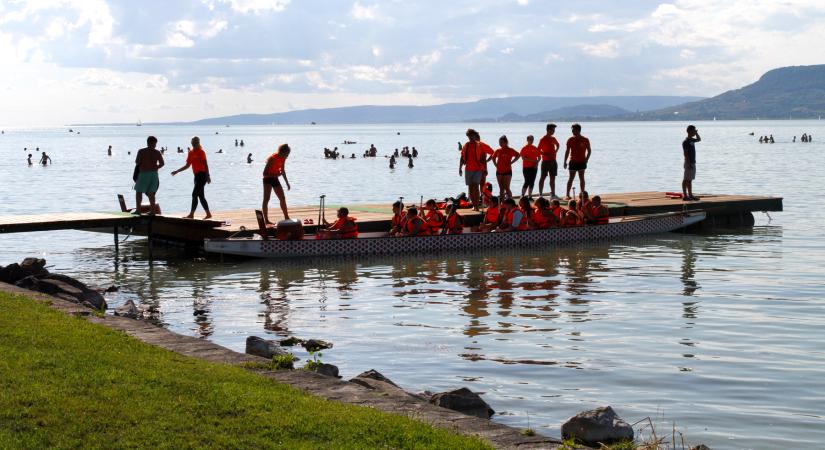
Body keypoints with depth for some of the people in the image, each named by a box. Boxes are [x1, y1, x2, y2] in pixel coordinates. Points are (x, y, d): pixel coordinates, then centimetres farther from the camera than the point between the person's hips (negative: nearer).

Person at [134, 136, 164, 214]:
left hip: (144, 173, -3)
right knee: (151, 193, 11)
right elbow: (162, 163, 6)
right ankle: (152, 210, 7)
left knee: (139, 191, 6)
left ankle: (138, 209, -2)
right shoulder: (157, 152, 3)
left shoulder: (141, 151, -5)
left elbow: (137, 162, -5)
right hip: (154, 174, 3)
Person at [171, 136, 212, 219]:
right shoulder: (191, 153, 14)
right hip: (197, 175, 8)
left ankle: (191, 214, -10)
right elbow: (187, 165, 20)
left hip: (202, 175, -8)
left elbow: (205, 164, -11)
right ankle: (208, 214, 13)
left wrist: (208, 176, -17)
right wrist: (177, 171, 17)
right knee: (201, 195, 8)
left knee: (195, 194, -11)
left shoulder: (201, 152, -7)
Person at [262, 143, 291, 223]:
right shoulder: (272, 158, -24)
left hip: (275, 179, 8)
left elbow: (283, 171, 15)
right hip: (268, 179, -8)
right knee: (266, 199, -12)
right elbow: (264, 173, -25)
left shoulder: (282, 158, 0)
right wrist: (275, 174, -34)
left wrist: (287, 183, 20)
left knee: (282, 199, 12)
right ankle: (266, 220, -14)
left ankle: (287, 217, 23)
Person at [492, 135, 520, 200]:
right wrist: (495, 164, 9)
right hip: (499, 171, 5)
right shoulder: (498, 151, 8)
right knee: (501, 188, 8)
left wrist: (511, 162, -9)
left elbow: (518, 155, -7)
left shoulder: (510, 150, -4)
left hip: (507, 171, -5)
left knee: (506, 188, -10)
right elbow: (493, 157, 24)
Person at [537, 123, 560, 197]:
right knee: (543, 177, -4)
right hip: (546, 161, -7)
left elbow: (557, 145, 32)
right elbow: (538, 150, -12)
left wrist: (555, 151, 15)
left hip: (553, 161, 7)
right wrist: (547, 154, -18)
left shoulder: (553, 139, 12)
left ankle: (553, 193, 13)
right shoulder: (543, 139, -9)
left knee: (552, 178, 8)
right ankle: (540, 194, -2)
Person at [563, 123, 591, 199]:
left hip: (582, 162, 0)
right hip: (573, 162, 0)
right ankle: (567, 194, 3)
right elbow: (567, 151, 6)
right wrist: (565, 161, 2)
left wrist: (586, 159, -6)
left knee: (581, 178, 3)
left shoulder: (585, 140, -2)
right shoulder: (570, 140, 1)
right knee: (571, 178, 1)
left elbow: (589, 150, 6)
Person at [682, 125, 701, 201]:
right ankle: (685, 196, -5)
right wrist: (689, 164, -22)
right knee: (686, 180, -6)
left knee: (690, 180, 12)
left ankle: (690, 195, 16)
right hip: (689, 163, -9)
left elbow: (699, 139, 33)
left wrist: (696, 133, 15)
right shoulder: (686, 142, -14)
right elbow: (685, 153, -19)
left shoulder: (692, 140, 12)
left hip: (693, 163, 9)